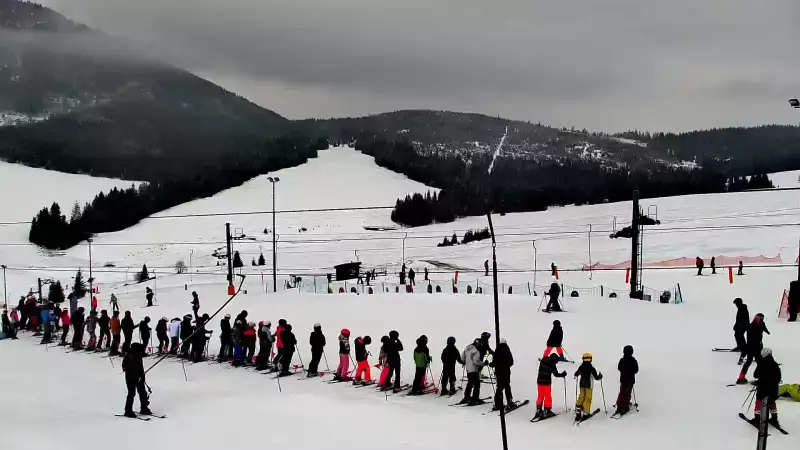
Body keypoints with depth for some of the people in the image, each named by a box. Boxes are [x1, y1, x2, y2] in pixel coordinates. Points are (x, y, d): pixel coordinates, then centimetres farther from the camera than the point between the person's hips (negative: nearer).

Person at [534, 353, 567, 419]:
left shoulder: (543, 361, 6)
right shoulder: (552, 364, -11)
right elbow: (556, 374, -10)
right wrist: (563, 374, 5)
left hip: (539, 381, 6)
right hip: (546, 383, -6)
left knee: (540, 396, 15)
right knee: (548, 397, 5)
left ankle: (538, 410, 17)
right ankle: (547, 411, 6)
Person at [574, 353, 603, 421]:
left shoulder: (581, 367, -2)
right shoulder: (591, 368, -16)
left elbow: (576, 374, 13)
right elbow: (596, 377, -14)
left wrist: (576, 376, 37)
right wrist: (600, 376, 8)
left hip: (581, 385, 5)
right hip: (588, 385, -5)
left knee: (581, 397, 14)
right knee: (588, 398, 4)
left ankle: (578, 412, 7)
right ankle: (586, 412, 2)